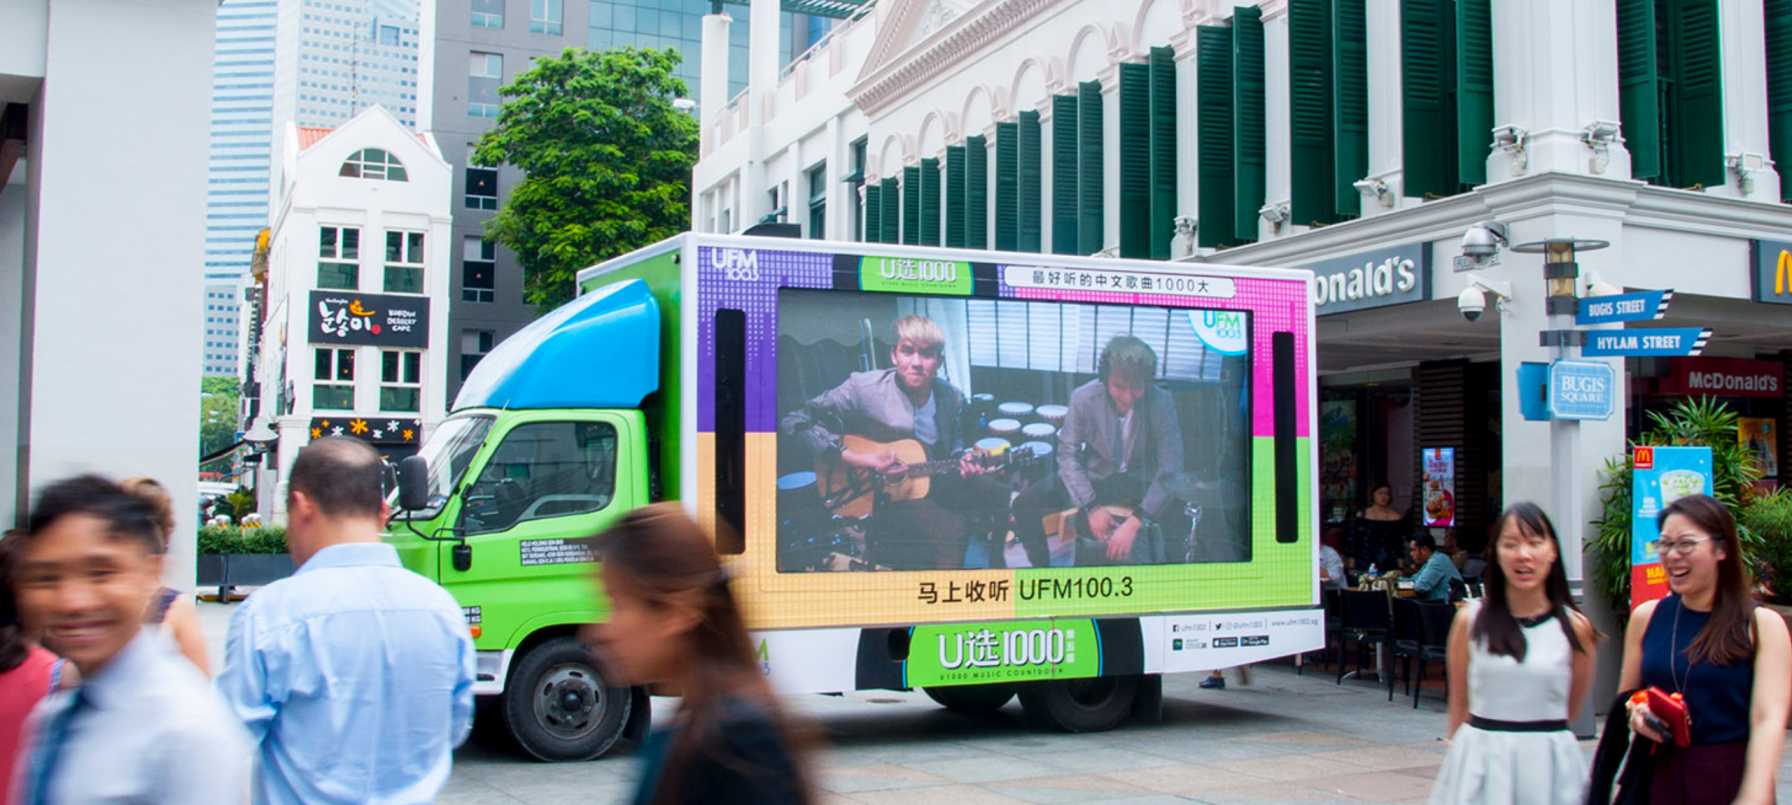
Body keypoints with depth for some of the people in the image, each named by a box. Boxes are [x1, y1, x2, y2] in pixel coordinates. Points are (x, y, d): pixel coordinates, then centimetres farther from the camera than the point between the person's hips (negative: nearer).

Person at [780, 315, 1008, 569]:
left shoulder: (952, 398, -1)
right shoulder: (864, 388, -18)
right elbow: (795, 421, -20)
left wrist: (965, 463, -11)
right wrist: (853, 456, -27)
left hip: (932, 484, 6)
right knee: (953, 528, -27)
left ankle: (996, 564, 21)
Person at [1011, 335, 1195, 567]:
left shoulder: (1161, 403, -24)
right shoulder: (1084, 398, -20)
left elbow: (1170, 468, -25)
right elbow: (1068, 454, -12)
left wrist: (1135, 522, -34)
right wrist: (1091, 507, -23)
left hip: (1145, 481, -1)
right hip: (1095, 476, 1)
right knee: (1025, 504, -16)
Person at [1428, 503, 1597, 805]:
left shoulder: (1574, 627, -3)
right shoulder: (1470, 619, -3)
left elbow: (1571, 708, 9)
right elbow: (1459, 705, 5)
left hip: (1549, 763, 0)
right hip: (1479, 762, 0)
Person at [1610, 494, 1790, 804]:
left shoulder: (1763, 625, -6)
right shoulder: (1645, 618, 2)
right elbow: (1625, 699, 13)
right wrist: (1636, 715, -10)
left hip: (1732, 778, -3)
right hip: (1657, 776, 3)